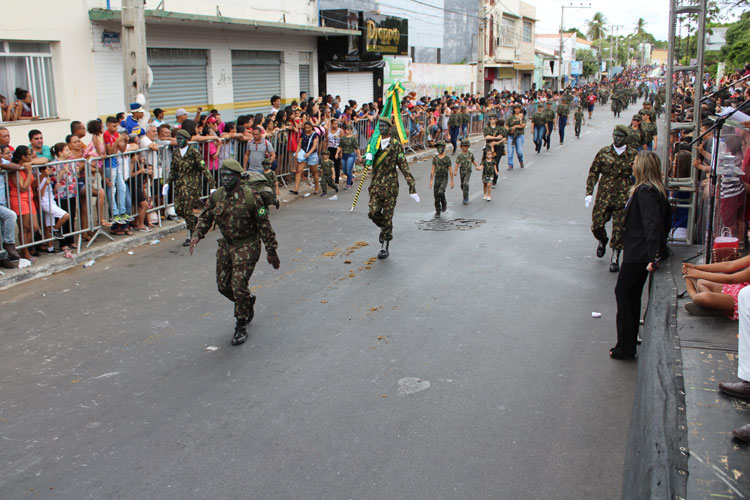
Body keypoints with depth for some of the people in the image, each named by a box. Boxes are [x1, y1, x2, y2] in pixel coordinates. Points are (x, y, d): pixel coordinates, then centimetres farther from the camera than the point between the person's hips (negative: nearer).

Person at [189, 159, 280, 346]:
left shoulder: (251, 197, -16)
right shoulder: (216, 197, -1)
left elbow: (264, 225, -11)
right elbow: (205, 218, 9)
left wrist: (271, 251, -8)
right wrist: (197, 235, -11)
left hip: (247, 247, -6)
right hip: (226, 246, 6)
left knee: (239, 286, -11)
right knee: (223, 286, 12)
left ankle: (241, 327, 7)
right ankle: (248, 301, 43)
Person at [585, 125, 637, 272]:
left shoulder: (633, 155, 0)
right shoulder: (603, 152, 3)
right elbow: (593, 173, 6)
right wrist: (589, 193, -1)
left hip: (623, 198, -1)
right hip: (603, 197, 2)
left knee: (619, 230, -2)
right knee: (596, 225, 3)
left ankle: (615, 258, 13)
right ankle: (602, 241, 38)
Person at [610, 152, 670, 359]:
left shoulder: (645, 192, -19)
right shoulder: (659, 191, 12)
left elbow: (652, 224, -28)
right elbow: (666, 222, 20)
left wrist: (653, 255, -32)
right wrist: (658, 248, 24)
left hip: (638, 254, -10)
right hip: (643, 254, 10)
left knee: (623, 293, 0)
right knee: (633, 295, 17)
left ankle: (625, 347, 4)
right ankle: (630, 343, 25)